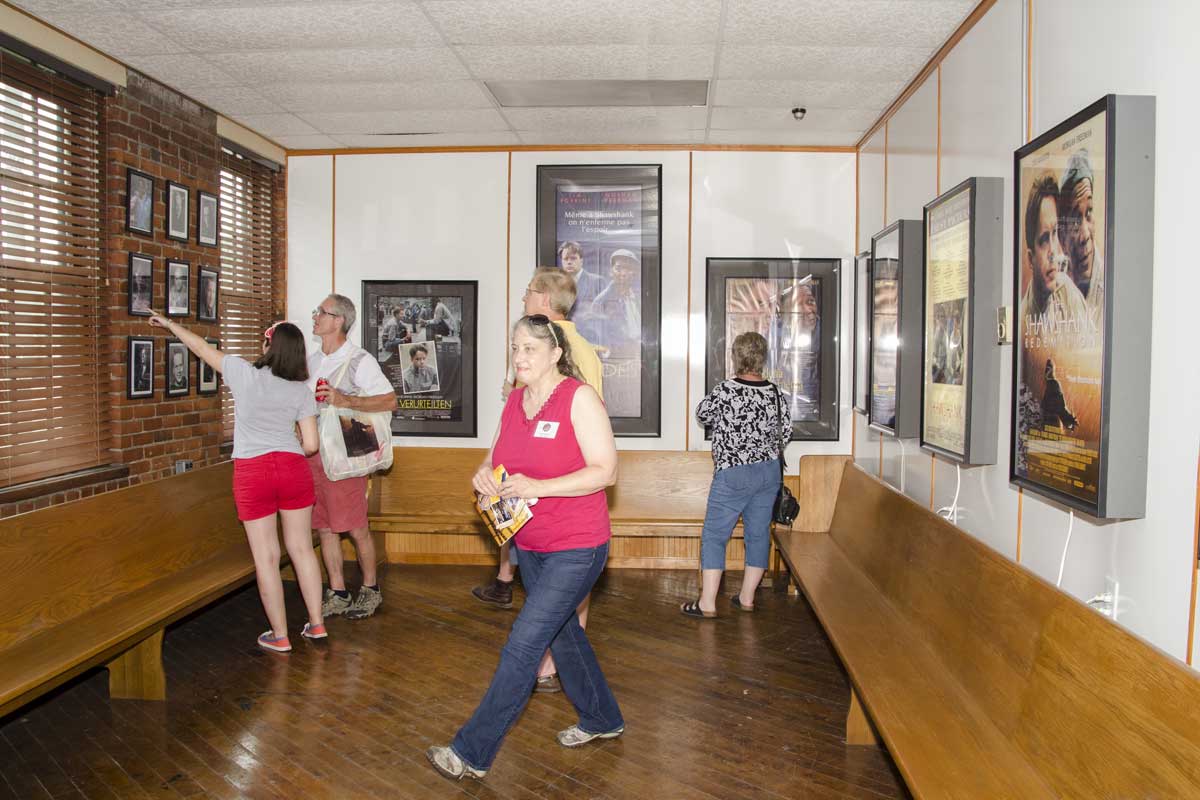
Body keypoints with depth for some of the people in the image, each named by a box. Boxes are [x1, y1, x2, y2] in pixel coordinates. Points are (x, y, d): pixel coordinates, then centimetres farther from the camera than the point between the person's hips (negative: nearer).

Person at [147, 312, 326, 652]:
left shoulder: (244, 374, -6)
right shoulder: (301, 391, 0)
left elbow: (202, 348, 9)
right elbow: (311, 445, -2)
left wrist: (169, 323, 25)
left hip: (253, 473, -2)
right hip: (292, 468, 2)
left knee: (266, 557, 5)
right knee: (301, 549, 13)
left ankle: (279, 635, 14)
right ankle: (316, 623, 20)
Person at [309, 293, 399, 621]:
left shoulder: (360, 360, -8)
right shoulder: (311, 361, 14)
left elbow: (390, 400, -14)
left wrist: (346, 400, -24)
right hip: (312, 453, 7)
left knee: (356, 528, 0)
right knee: (325, 528, 9)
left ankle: (370, 589, 18)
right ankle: (338, 595, 19)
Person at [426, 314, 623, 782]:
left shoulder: (579, 397, -17)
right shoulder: (515, 401, 4)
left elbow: (605, 471, -20)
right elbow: (498, 454, 16)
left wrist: (538, 487, -27)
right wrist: (484, 473, -8)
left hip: (576, 549, -8)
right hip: (531, 545, 8)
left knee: (523, 646, -6)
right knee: (563, 634, 20)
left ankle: (472, 753, 6)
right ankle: (602, 719, 41)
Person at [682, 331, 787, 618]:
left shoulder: (724, 390, -14)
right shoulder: (776, 393, -1)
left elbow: (701, 414, 4)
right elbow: (785, 434, 8)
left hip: (733, 475, -5)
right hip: (769, 472, 5)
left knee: (714, 535, 3)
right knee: (758, 533, 13)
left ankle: (707, 603, 3)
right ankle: (747, 597, 22)